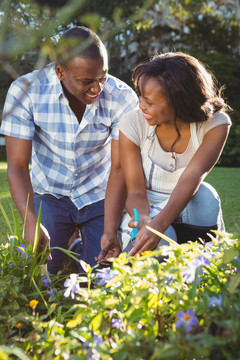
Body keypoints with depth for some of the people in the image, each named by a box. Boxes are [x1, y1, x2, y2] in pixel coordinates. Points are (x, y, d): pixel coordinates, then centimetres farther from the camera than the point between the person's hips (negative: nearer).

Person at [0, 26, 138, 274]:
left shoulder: (122, 98, -19)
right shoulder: (25, 91, -19)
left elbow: (119, 168, -17)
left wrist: (110, 231, -26)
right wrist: (31, 222, -34)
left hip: (99, 195, 0)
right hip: (49, 194, 0)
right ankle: (64, 251, 22)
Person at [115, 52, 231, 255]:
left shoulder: (214, 125, -16)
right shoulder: (132, 124, -15)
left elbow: (192, 177, -31)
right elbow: (136, 190, -16)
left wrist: (159, 224, -48)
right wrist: (144, 220, -40)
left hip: (187, 208, 0)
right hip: (145, 210, 0)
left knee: (205, 197, -34)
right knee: (160, 240, -34)